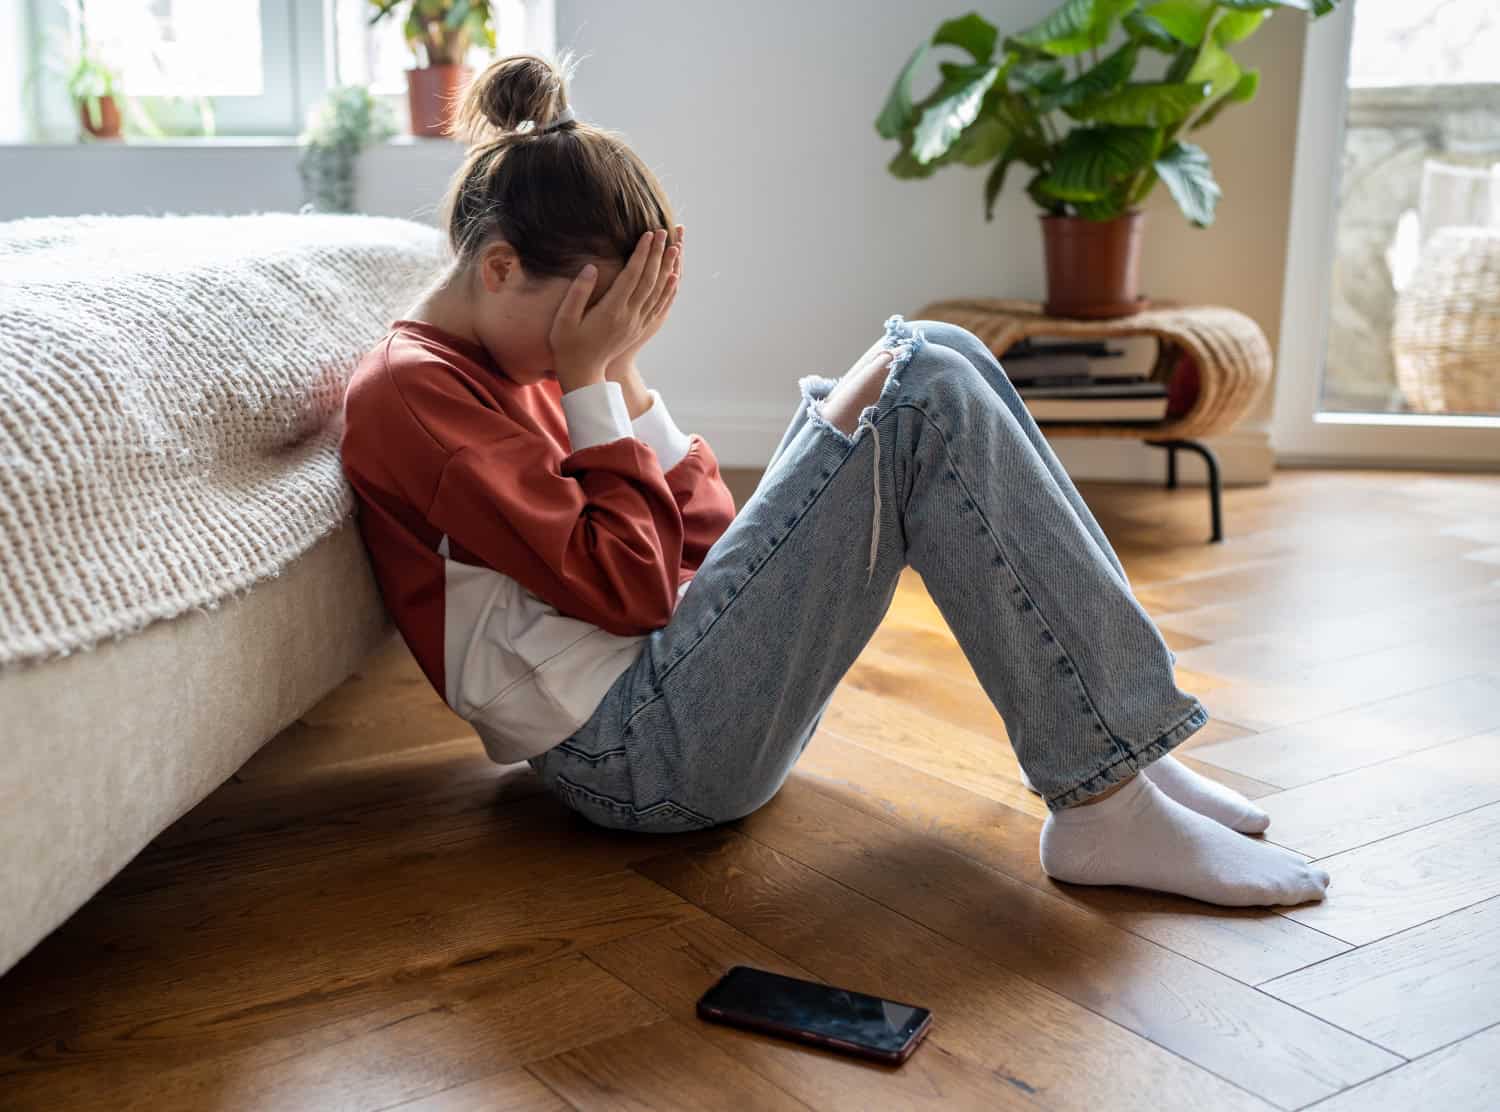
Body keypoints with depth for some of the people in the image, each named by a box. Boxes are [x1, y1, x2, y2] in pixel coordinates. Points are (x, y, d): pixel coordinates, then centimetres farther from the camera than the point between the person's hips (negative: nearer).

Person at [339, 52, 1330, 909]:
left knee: (930, 359, 0)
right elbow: (626, 588, -16)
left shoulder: (520, 367, 19)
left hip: (685, 684, 9)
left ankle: (1119, 737, -4)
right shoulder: (410, 392, -9)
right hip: (644, 756, -9)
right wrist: (590, 381, -9)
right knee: (923, 392, -16)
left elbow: (704, 544, 14)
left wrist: (623, 374, 6)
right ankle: (1106, 805, -17)